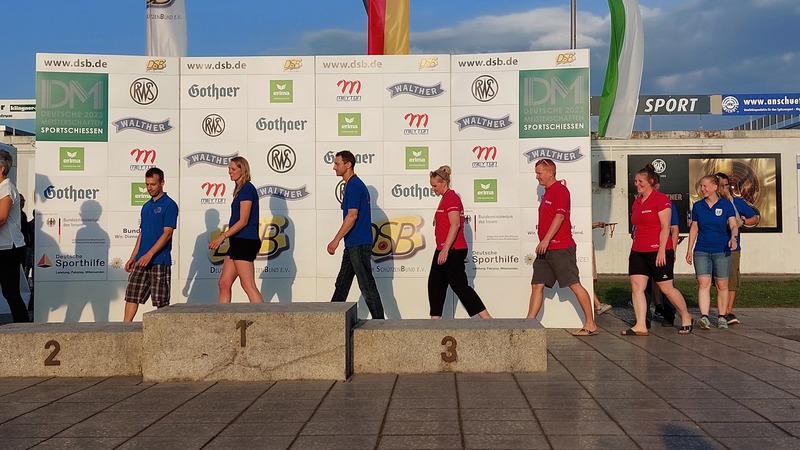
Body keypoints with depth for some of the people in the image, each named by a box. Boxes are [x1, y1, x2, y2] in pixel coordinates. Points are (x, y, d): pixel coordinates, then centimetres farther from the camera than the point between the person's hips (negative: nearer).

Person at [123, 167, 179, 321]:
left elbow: (167, 233, -14)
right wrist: (132, 258, 15)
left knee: (161, 301, -1)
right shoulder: (146, 206, 17)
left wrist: (150, 254, -21)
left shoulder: (169, 205, -7)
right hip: (141, 261, 7)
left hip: (160, 261, -7)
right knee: (131, 296, 4)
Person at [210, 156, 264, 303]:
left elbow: (243, 220, -17)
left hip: (245, 242, -10)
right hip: (238, 242, 10)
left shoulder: (247, 189, -11)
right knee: (224, 283, 9)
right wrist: (224, 236, 20)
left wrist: (222, 236, -17)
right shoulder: (240, 190, 19)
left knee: (248, 286, -10)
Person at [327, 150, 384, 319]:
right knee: (342, 283, 14)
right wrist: (340, 240, 24)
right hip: (353, 244, 10)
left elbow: (352, 215, -22)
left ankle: (379, 319, 1)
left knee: (366, 284, -5)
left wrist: (336, 240, -22)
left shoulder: (354, 185, -14)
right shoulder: (354, 184, 17)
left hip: (358, 244, -10)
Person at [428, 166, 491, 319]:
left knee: (460, 286, -7)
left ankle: (487, 318, -4)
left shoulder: (451, 198, -13)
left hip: (452, 251, -10)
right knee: (435, 284, 9)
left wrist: (445, 250, -27)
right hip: (444, 250, 10)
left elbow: (455, 225, -24)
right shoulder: (446, 198, 18)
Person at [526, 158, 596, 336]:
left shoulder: (560, 190, -8)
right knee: (537, 285, 5)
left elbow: (559, 216, -19)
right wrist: (543, 243, 17)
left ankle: (590, 324, 0)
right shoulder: (547, 193, 20)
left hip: (560, 248, -10)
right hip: (546, 249, 10)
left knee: (574, 284, -6)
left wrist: (546, 240, -24)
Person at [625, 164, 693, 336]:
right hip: (638, 251, 7)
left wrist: (662, 251, -18)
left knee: (666, 288, 1)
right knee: (636, 286, -5)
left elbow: (665, 227, -13)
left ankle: (686, 317, 23)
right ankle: (641, 326, -5)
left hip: (658, 252, -7)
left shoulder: (661, 199, -8)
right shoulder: (636, 202, 14)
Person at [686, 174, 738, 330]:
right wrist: (689, 249, 11)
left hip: (722, 251, -1)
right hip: (701, 251, 1)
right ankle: (704, 317, -17)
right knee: (703, 283, -11)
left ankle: (722, 318, 17)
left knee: (722, 285, 6)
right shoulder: (697, 206, 7)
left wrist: (733, 237, -29)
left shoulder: (726, 205, 0)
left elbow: (733, 225, -8)